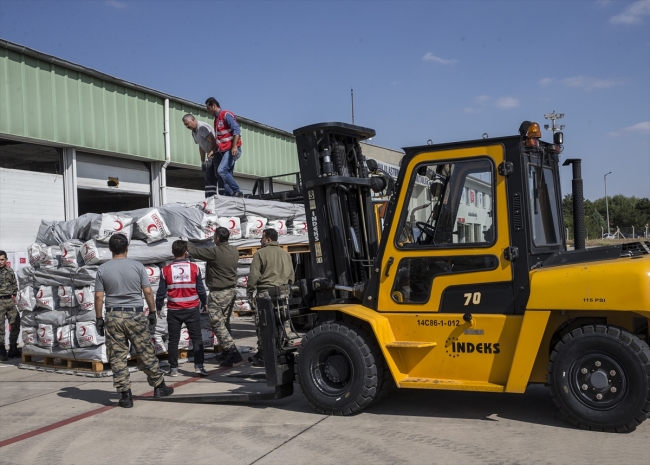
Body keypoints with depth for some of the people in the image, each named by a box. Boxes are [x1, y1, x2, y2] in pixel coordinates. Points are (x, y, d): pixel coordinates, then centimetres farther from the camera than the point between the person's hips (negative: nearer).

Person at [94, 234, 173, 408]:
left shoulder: (102, 269, -1)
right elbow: (148, 292, -3)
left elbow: (98, 297, -2)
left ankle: (125, 395, 7)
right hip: (136, 315, 0)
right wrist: (152, 312, 8)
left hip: (113, 317, 1)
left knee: (117, 357, 6)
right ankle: (159, 386, 21)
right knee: (146, 354, 10)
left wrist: (99, 319, 7)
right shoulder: (137, 266, -4)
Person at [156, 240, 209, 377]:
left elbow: (161, 292, -1)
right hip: (192, 309, 0)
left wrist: (158, 308, 15)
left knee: (173, 340, 11)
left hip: (174, 311, 1)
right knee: (196, 338, 7)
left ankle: (173, 368, 15)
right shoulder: (194, 268, -6)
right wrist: (203, 303, 18)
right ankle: (198, 366, 2)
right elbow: (201, 290, 0)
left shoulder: (166, 270, -6)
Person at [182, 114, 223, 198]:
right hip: (211, 154, 10)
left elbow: (213, 141, -24)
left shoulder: (202, 127, -16)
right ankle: (210, 198, 4)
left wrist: (210, 155, -25)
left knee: (219, 174, -15)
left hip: (218, 152, -10)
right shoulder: (194, 132, 14)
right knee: (209, 176, 5)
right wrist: (202, 162, 16)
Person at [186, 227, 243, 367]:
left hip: (218, 294, -8)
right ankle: (227, 354, 20)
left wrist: (187, 243, 11)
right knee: (223, 323, 16)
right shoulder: (234, 251, 5)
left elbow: (195, 252, -9)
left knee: (217, 324, -5)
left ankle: (232, 352, -14)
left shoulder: (215, 252, -19)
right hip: (231, 291, 8)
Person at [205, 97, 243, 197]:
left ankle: (237, 192, -18)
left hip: (232, 150, -10)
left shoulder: (226, 115, -5)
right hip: (224, 151, 10)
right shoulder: (217, 118, 23)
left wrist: (234, 146, -25)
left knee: (221, 170, -22)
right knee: (227, 174, 3)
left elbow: (237, 130, -17)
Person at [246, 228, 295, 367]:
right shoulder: (286, 254, 14)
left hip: (265, 292, -6)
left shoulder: (260, 253, -5)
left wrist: (249, 292, 2)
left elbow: (254, 275, -9)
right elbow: (292, 276, 18)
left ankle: (263, 356, -1)